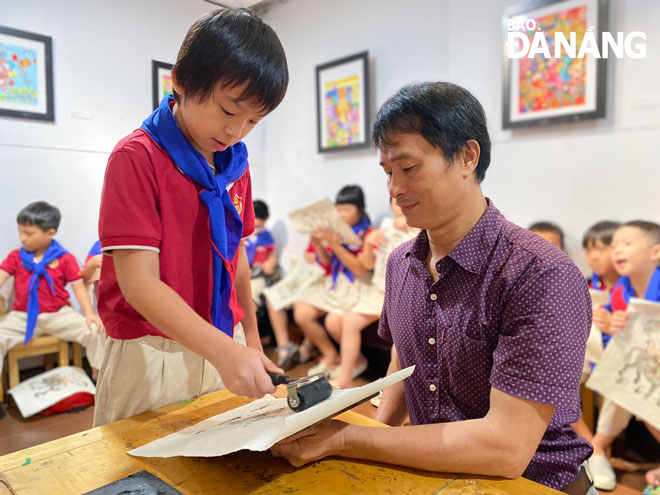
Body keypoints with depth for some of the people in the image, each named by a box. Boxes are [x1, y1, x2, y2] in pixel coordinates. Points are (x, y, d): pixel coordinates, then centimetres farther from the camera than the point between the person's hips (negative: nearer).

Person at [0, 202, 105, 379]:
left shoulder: (64, 258, -3)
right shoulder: (16, 257, 7)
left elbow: (79, 286, -6)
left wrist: (89, 313, -19)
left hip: (58, 315, -2)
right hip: (22, 317, 3)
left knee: (94, 330, -20)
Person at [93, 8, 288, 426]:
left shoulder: (236, 164, 5)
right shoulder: (137, 157, -15)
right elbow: (139, 282, -21)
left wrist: (250, 337, 13)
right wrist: (223, 350, -31)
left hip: (223, 347, 6)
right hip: (152, 356, -6)